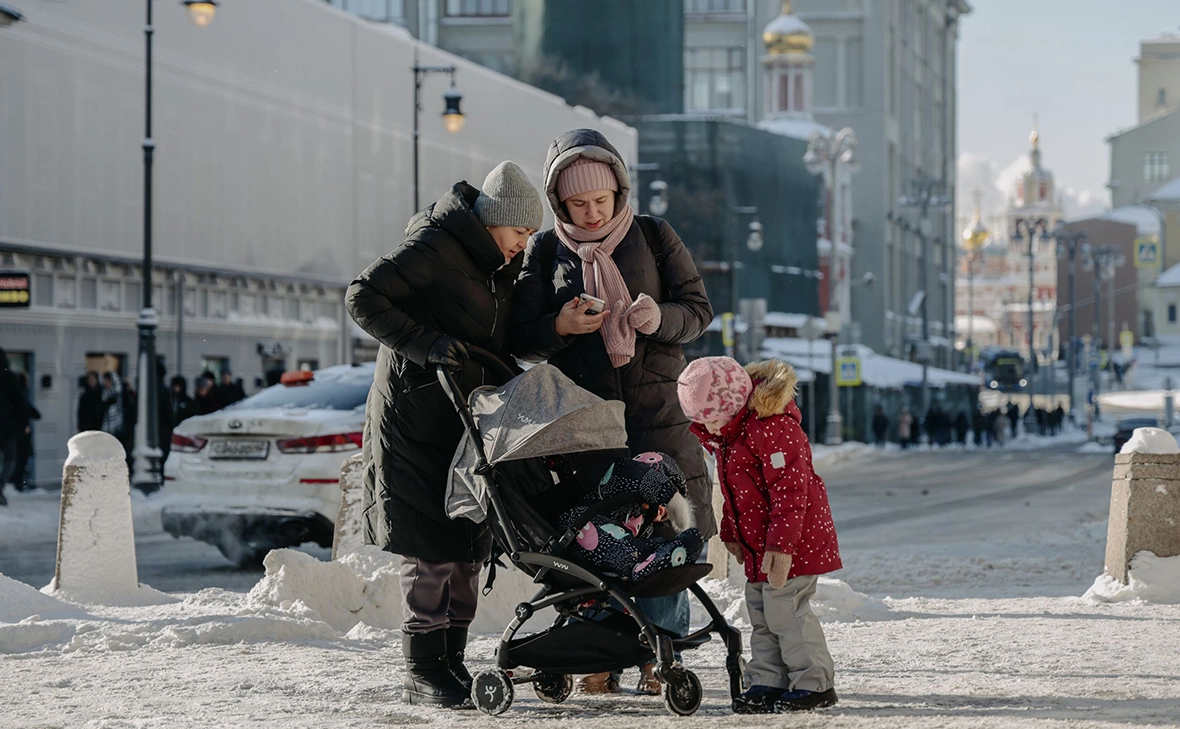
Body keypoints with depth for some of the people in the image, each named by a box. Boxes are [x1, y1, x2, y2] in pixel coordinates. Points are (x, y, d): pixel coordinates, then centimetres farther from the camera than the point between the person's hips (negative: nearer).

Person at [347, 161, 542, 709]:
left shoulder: (502, 265, 14)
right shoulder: (435, 248, -13)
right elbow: (363, 298, -18)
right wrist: (425, 343, -25)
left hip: (469, 418, 8)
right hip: (416, 413, -8)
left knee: (468, 541, 7)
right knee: (431, 544, -9)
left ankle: (452, 663, 14)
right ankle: (422, 673, -5)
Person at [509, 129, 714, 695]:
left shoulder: (655, 237, 5)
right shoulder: (544, 252, 7)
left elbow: (699, 310, 6)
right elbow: (520, 339, 5)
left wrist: (659, 318, -15)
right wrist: (559, 326, -16)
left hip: (656, 411, -1)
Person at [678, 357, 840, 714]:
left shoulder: (773, 428, -23)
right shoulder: (727, 436, 9)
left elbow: (789, 490, -26)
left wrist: (781, 545, -27)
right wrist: (730, 532, 22)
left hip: (793, 541, -10)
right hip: (758, 541, 10)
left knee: (785, 609, -11)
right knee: (760, 610, 11)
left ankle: (814, 683, -3)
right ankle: (768, 682, 18)